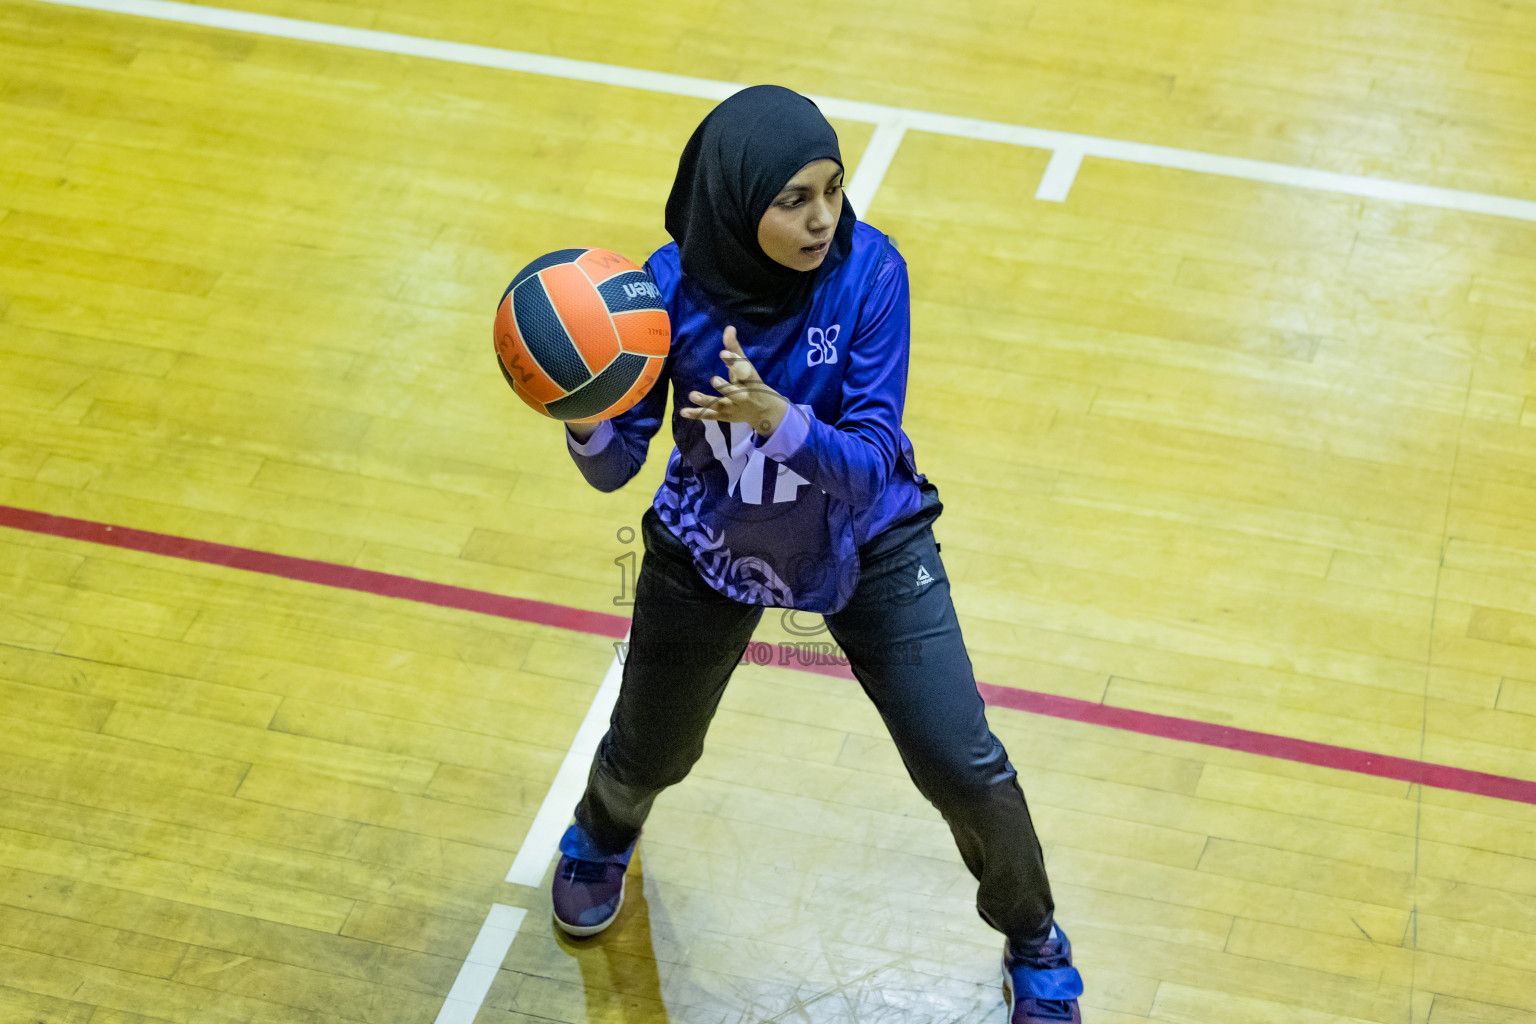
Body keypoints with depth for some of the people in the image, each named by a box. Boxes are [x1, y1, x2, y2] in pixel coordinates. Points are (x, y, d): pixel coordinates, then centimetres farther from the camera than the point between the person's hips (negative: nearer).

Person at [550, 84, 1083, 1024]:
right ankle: (604, 835, 61)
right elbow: (616, 468, -20)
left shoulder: (868, 270, -29)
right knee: (648, 756, 21)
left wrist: (782, 422, -51)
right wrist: (587, 421, -43)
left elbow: (873, 460, -31)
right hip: (710, 552, 1)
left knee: (966, 770, -4)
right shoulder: (670, 288, -26)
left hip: (867, 544, -1)